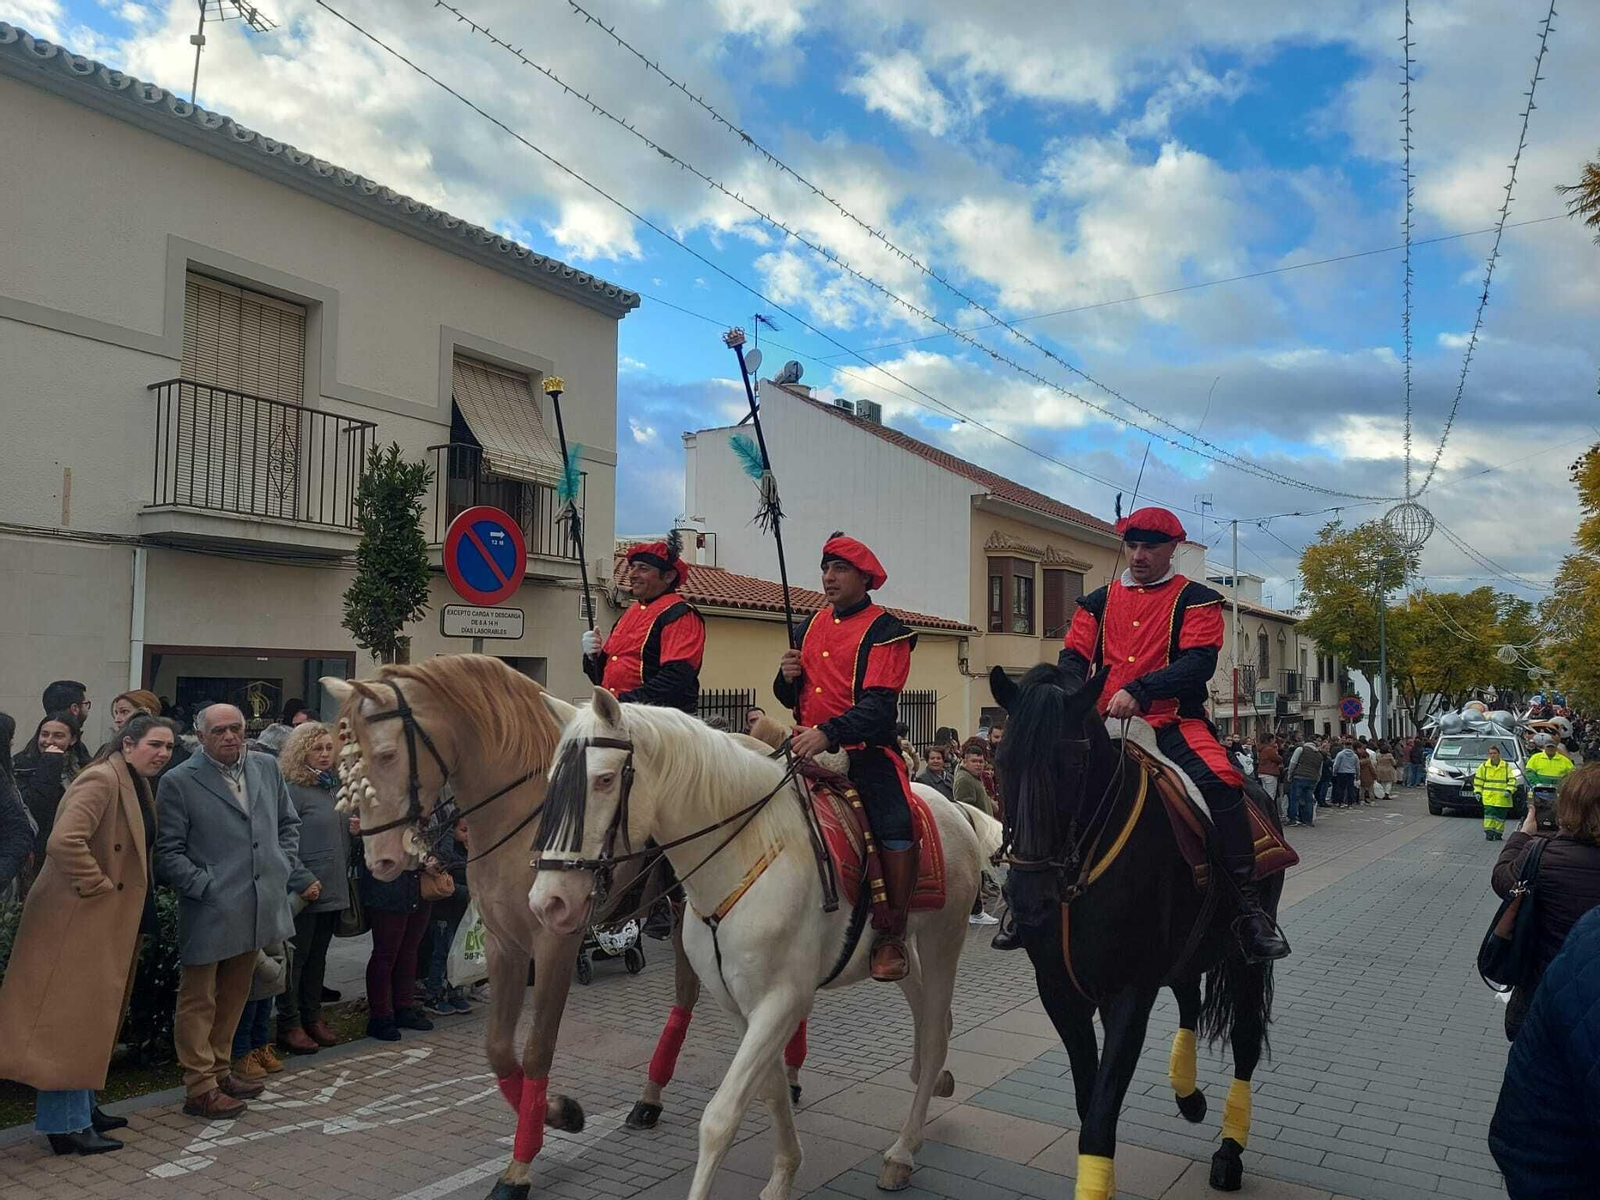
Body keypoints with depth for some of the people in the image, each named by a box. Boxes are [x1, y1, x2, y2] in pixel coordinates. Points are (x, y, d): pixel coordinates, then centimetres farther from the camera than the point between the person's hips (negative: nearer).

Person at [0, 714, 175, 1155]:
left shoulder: (135, 786, 13)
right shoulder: (101, 780, -18)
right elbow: (64, 842, -30)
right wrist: (98, 887, -21)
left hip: (109, 922, 10)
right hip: (78, 920, -10)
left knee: (91, 1019, 17)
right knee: (70, 1019, -3)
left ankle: (80, 1108, 28)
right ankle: (65, 1123, 5)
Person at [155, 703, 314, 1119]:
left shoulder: (267, 767, 6)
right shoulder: (178, 782, -9)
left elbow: (288, 823, 17)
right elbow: (167, 851, -8)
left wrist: (288, 871, 7)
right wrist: (205, 886, -15)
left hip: (257, 908, 6)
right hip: (209, 911, -5)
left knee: (234, 995, 18)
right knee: (199, 1000, 6)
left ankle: (219, 1070, 32)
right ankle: (200, 1088, 16)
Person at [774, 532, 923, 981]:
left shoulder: (885, 631, -4)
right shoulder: (812, 626, 15)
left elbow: (878, 704, -17)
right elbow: (791, 698, 21)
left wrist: (828, 733, -31)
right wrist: (787, 677, -3)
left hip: (867, 753, -6)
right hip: (810, 749, 7)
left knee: (896, 825, -28)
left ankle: (891, 935, -11)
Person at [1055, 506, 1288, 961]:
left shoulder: (1195, 599, 4)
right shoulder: (1100, 601, 16)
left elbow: (1199, 662, -10)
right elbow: (1074, 656, 10)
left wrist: (1137, 691, -26)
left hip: (1174, 723, -4)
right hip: (1107, 726, 4)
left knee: (1220, 782, -30)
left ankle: (1249, 909, -21)